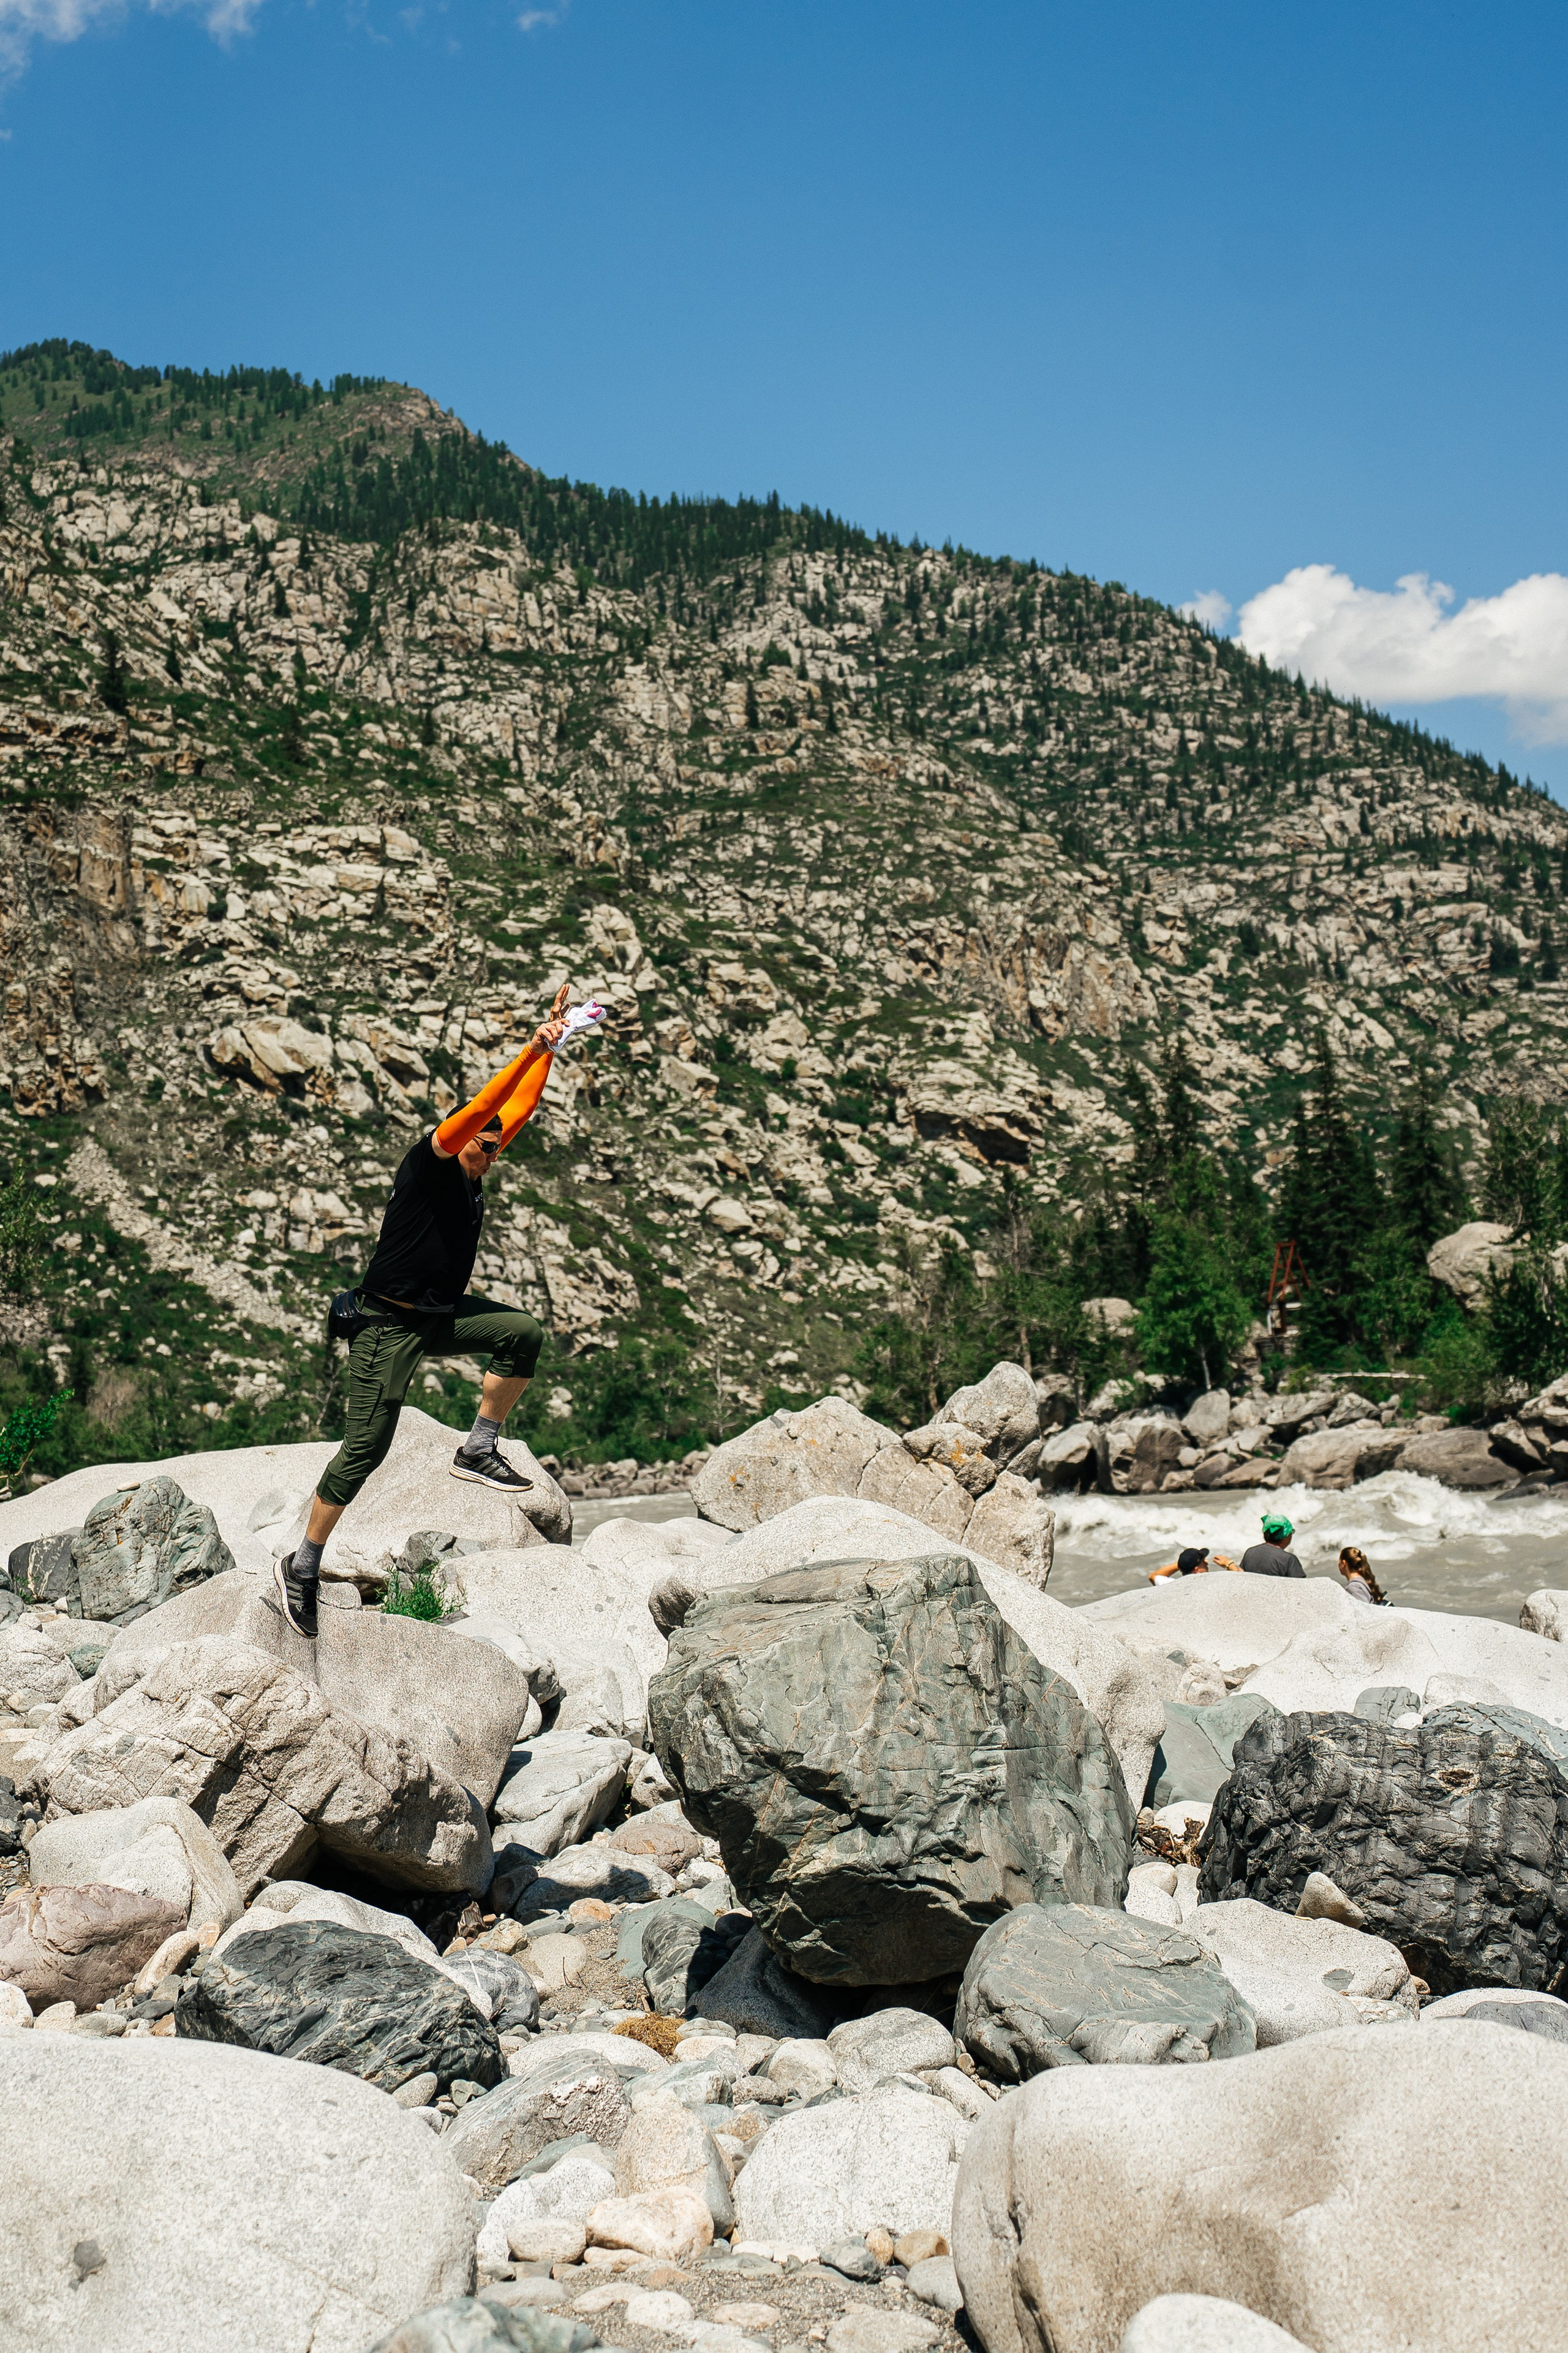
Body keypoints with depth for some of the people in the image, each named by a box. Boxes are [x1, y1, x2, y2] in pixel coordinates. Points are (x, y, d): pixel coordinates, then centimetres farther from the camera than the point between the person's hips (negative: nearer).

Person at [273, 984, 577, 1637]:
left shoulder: (473, 1172, 7)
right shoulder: (427, 1165, -13)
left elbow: (519, 1108, 9)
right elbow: (480, 1109, -26)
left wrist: (549, 1044, 5)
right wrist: (531, 1050, -26)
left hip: (446, 1315, 8)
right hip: (391, 1325, -8)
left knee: (522, 1333, -14)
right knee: (364, 1449, -9)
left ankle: (477, 1451, 1)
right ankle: (301, 1566, 4)